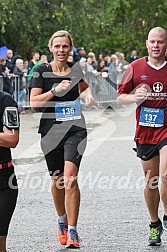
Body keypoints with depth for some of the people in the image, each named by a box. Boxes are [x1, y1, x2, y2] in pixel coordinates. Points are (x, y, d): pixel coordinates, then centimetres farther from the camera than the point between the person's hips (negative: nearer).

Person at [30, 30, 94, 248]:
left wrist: (88, 93, 8)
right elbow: (34, 102, -10)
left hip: (75, 128, 0)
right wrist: (55, 91, -20)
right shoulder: (42, 71, -2)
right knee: (57, 179, 12)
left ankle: (72, 232, -14)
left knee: (70, 178, -16)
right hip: (51, 130, 0)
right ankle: (62, 222, 36)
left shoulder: (75, 70, 6)